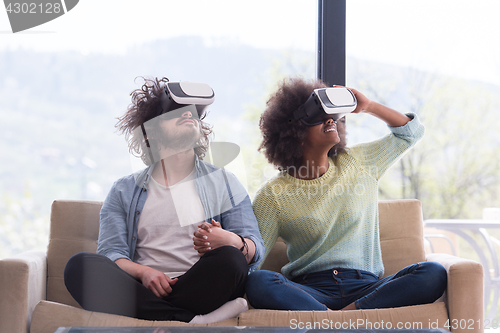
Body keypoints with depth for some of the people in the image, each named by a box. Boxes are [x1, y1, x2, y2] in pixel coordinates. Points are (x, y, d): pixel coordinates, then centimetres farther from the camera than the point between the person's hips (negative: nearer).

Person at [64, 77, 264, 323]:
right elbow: (111, 252, 7)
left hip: (200, 291, -1)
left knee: (229, 258, -32)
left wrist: (228, 241, -17)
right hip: (143, 293, 2)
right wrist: (144, 273, -17)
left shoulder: (223, 182, 18)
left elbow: (255, 250, 9)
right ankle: (192, 321, -34)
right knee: (78, 265, -28)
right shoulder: (124, 191, 20)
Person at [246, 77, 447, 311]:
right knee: (257, 282, -34)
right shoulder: (272, 195, 6)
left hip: (366, 287, 3)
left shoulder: (358, 163, 17)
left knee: (434, 274, -25)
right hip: (311, 290, -2)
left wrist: (368, 106, 14)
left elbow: (411, 132, 26)